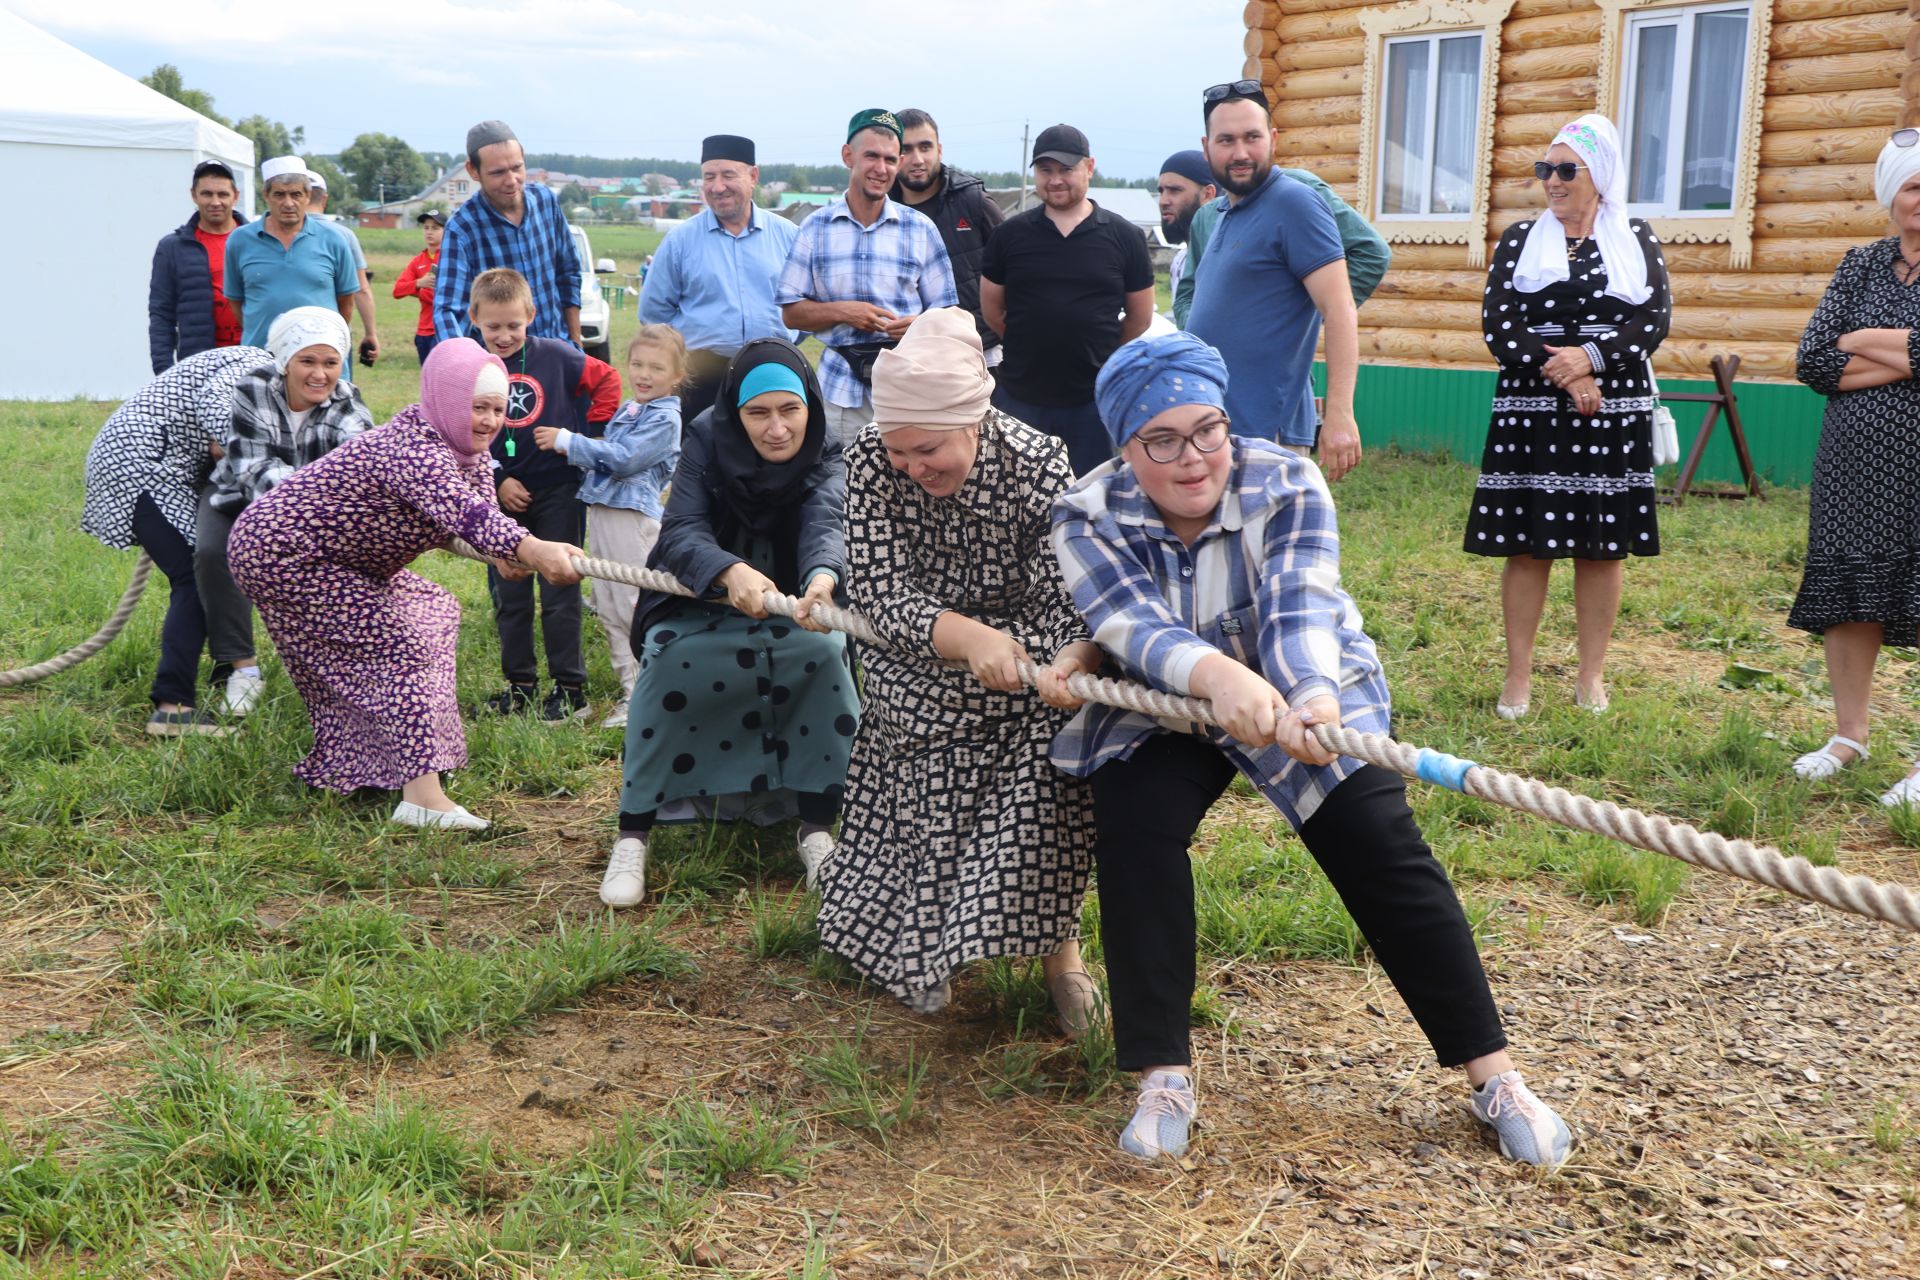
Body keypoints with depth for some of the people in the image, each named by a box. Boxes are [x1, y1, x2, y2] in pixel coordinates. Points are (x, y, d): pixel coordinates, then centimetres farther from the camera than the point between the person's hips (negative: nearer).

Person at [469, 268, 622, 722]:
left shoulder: (555, 356, -8)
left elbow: (605, 379, 3)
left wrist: (590, 433, -2)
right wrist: (497, 481, -7)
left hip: (557, 491, -3)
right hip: (503, 496, 3)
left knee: (559, 591, 1)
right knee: (508, 594, 11)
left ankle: (571, 688, 9)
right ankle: (519, 685, 23)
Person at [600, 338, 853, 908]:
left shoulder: (826, 458, -13)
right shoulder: (706, 440, -14)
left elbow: (825, 524, -33)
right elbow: (680, 531, -27)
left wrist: (822, 577, -59)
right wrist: (731, 571, -51)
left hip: (786, 605, 1)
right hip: (698, 605, 0)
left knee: (826, 649, -30)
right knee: (669, 655, -31)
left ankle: (817, 832, -18)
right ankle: (632, 837, -21)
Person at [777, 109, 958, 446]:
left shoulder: (921, 229, 7)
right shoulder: (815, 228, 7)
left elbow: (944, 312, 8)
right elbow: (790, 311, 6)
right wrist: (841, 311, -12)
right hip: (841, 385, 1)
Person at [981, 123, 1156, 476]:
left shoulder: (1124, 237, 1)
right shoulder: (1011, 235, 3)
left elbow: (1140, 318, 8)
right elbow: (991, 308, 11)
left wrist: (1094, 353, 11)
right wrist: (1033, 346, 12)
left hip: (1095, 399, -1)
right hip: (1019, 396, 1)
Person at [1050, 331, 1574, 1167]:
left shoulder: (1287, 487, -20)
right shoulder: (1088, 518, -18)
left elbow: (1298, 614, -33)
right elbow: (1136, 628, -33)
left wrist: (1311, 699, -56)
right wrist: (1220, 677, -55)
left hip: (1307, 691, -1)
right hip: (1162, 709, 1)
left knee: (1383, 851, -14)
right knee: (1131, 828, -25)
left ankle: (1494, 1077, -4)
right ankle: (1163, 1078, -16)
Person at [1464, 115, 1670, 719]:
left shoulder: (1636, 239, 9)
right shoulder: (1520, 240, 8)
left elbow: (1655, 319, -2)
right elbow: (1498, 326, -2)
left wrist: (1590, 356, -17)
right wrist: (1563, 372, -13)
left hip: (1614, 415, 1)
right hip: (1531, 414, 0)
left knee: (1604, 545, 4)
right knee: (1528, 543, -1)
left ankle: (1592, 677, 13)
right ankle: (1518, 677, 6)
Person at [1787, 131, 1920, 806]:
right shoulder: (1863, 264, 10)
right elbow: (1813, 361, 0)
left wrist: (1864, 342, -7)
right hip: (1857, 464, 4)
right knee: (1850, 596, 8)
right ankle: (1849, 735, 23)